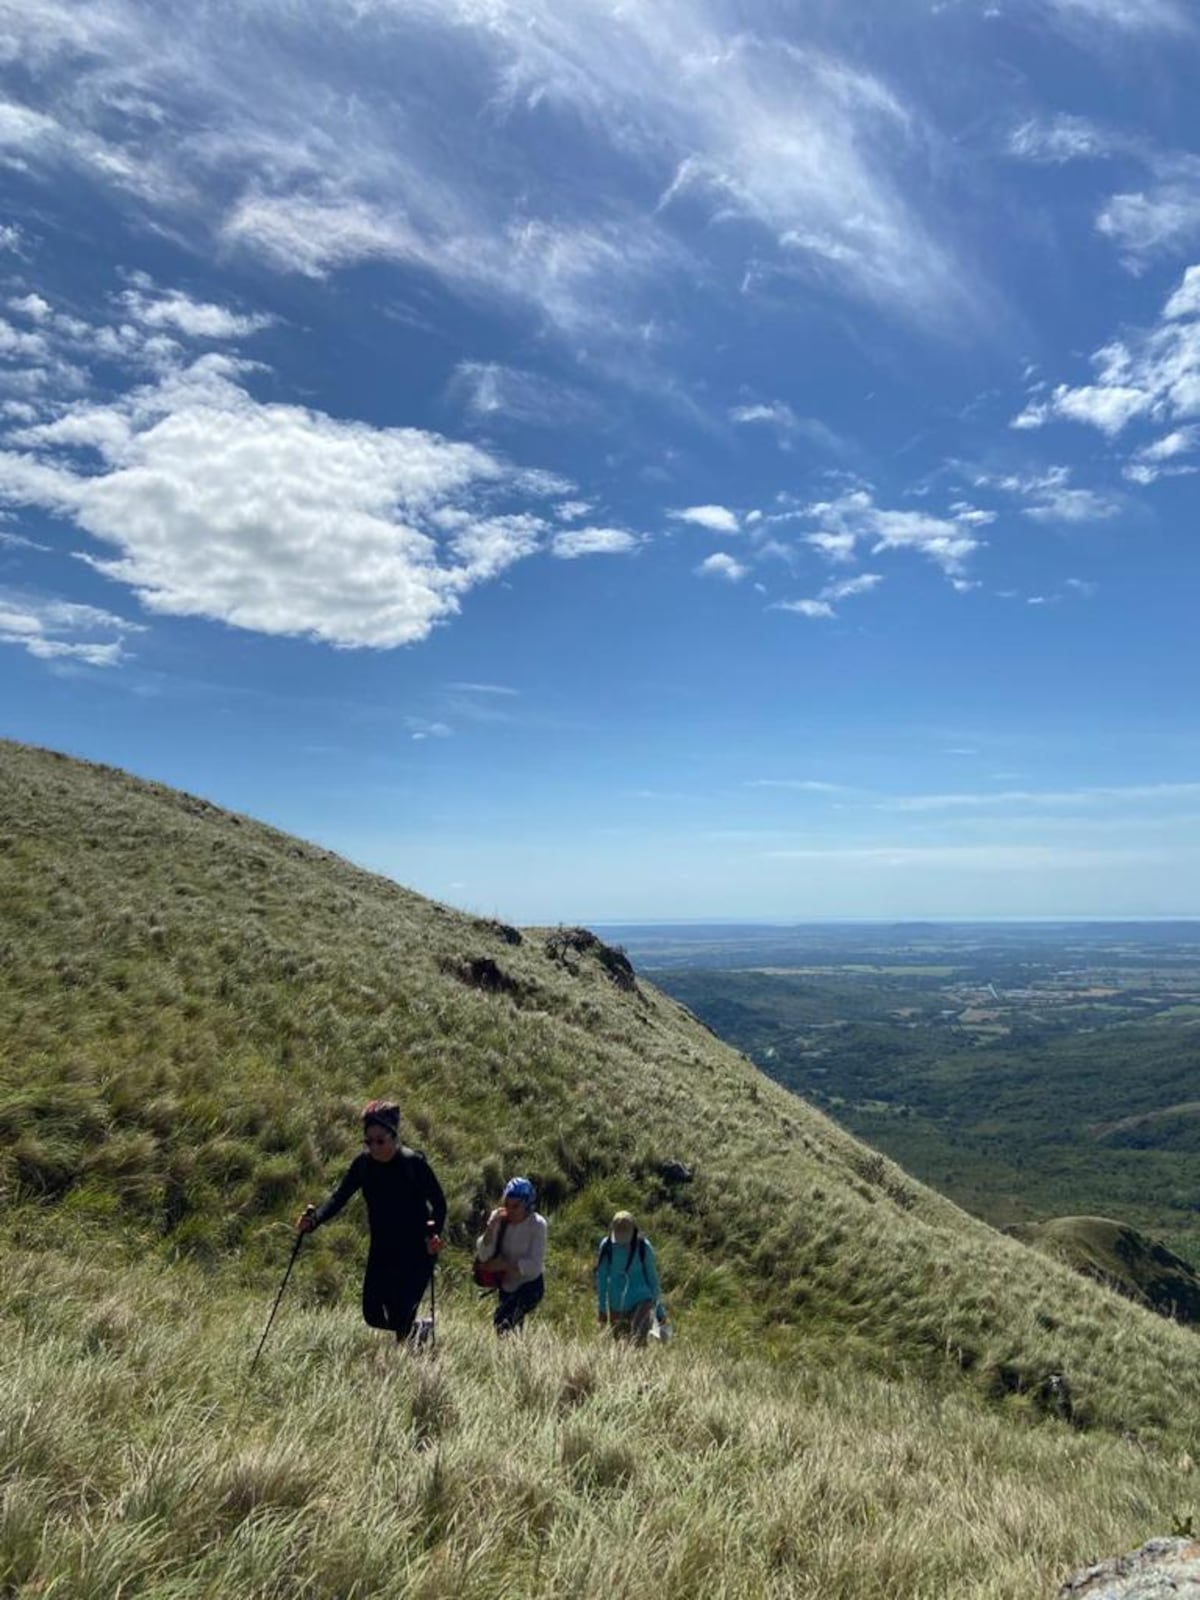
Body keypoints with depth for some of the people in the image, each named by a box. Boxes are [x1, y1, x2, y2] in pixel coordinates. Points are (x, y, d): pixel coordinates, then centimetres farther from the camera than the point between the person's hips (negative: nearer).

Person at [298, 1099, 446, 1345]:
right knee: (372, 1315, 8)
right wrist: (314, 1220, -25)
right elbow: (339, 1197, -7)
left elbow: (439, 1202, -13)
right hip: (382, 1249, 5)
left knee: (401, 1316, -9)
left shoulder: (414, 1162, -18)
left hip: (417, 1250, -5)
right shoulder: (363, 1163, -6)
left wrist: (434, 1231, -31)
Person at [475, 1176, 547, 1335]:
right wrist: (492, 1226, -28)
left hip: (530, 1285, -5)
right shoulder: (499, 1218, -11)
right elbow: (483, 1255, -16)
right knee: (512, 1327, 19)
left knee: (502, 1323, -24)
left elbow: (534, 1265, -23)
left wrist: (502, 1264, -22)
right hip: (506, 1285, 5)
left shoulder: (537, 1224, -22)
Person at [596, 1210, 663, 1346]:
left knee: (638, 1341, -23)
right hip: (616, 1306, 3)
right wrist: (602, 1309, 8)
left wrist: (659, 1311, 4)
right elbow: (601, 1277, 4)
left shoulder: (643, 1247, -10)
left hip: (642, 1301, -3)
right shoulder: (606, 1245, -7)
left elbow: (652, 1278, 0)